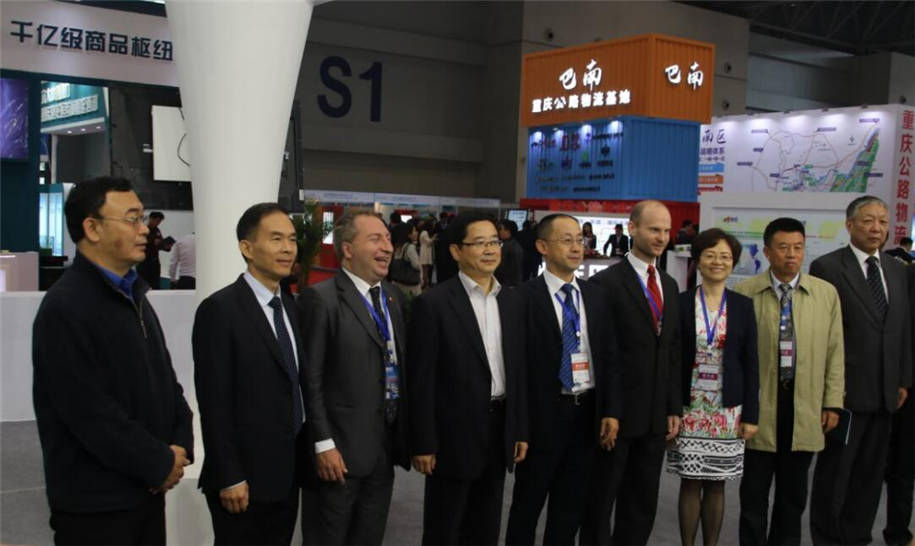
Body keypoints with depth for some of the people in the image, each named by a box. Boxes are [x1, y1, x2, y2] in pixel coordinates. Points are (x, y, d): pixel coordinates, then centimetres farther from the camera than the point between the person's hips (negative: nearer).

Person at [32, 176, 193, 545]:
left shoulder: (134, 296, 12)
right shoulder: (65, 308, -17)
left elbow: (165, 377, 14)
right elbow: (89, 411, -22)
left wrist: (180, 446, -1)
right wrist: (159, 463, -14)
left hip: (147, 490, 8)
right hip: (95, 503, -8)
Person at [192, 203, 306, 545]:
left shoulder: (289, 306, 10)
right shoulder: (220, 309, -13)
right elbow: (214, 403, -15)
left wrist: (302, 461, 10)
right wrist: (228, 478, -16)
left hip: (287, 476, 7)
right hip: (244, 480, -7)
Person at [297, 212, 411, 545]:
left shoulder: (393, 295, 10)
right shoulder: (321, 299, -13)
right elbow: (311, 379, -14)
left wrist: (402, 433, 11)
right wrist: (323, 443, -16)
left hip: (387, 443, 7)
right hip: (343, 445, -6)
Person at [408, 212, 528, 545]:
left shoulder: (513, 302, 7)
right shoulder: (433, 303, -11)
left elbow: (518, 370, 11)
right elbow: (421, 380, -11)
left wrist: (521, 430, 9)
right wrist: (423, 444, -13)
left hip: (500, 428, 6)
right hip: (455, 433, -5)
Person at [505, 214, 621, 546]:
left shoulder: (596, 296, 7)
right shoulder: (525, 297, -10)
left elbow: (610, 356, 8)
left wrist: (611, 411, 0)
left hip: (587, 413, 5)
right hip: (543, 415, -5)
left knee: (571, 505, 16)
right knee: (528, 504, 11)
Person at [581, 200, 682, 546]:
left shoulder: (669, 285, 12)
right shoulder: (607, 283, -10)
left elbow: (673, 352, 14)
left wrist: (674, 408, 10)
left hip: (655, 416, 6)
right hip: (617, 413, -6)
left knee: (642, 505, 14)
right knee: (600, 501, 8)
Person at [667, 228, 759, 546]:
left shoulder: (743, 306, 3)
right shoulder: (681, 303, -1)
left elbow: (751, 363, 3)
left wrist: (751, 414, -1)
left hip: (727, 410, 1)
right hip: (690, 408, -1)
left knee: (716, 484, 8)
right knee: (691, 483, 4)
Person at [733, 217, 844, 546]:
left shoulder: (826, 293, 3)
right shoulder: (745, 293, -4)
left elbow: (834, 352, 6)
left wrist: (832, 402, 3)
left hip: (805, 404, 2)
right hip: (759, 403, -2)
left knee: (793, 491, 13)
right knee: (754, 489, 8)